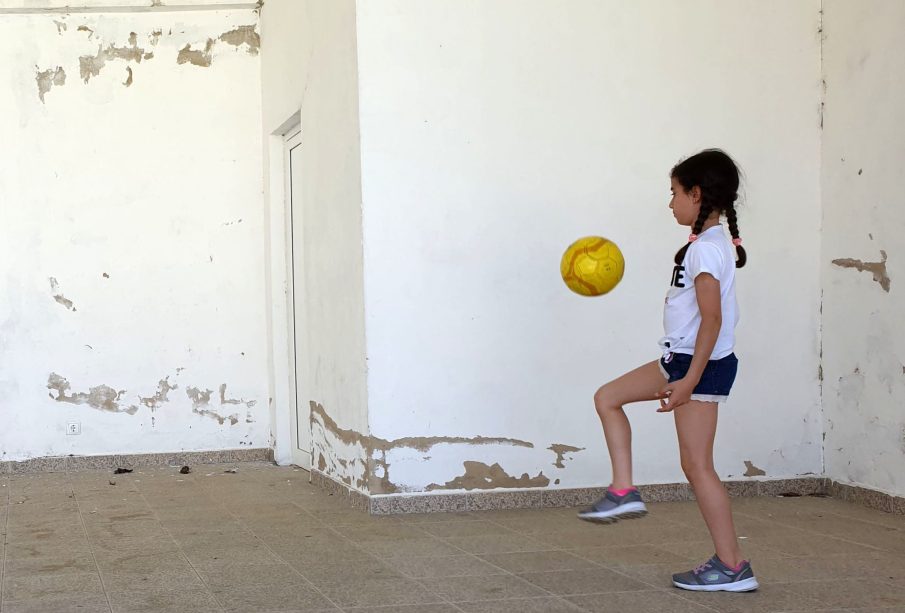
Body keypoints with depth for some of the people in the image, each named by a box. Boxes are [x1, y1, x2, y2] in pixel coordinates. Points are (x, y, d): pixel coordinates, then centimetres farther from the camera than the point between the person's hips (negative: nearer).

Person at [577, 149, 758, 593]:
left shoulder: (705, 249, -18)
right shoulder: (716, 242, 12)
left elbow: (712, 319, -24)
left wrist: (690, 380, -26)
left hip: (702, 363, -10)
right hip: (681, 358, 10)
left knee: (697, 465, -5)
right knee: (607, 398, 14)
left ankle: (732, 567, 2)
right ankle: (624, 491, 12)